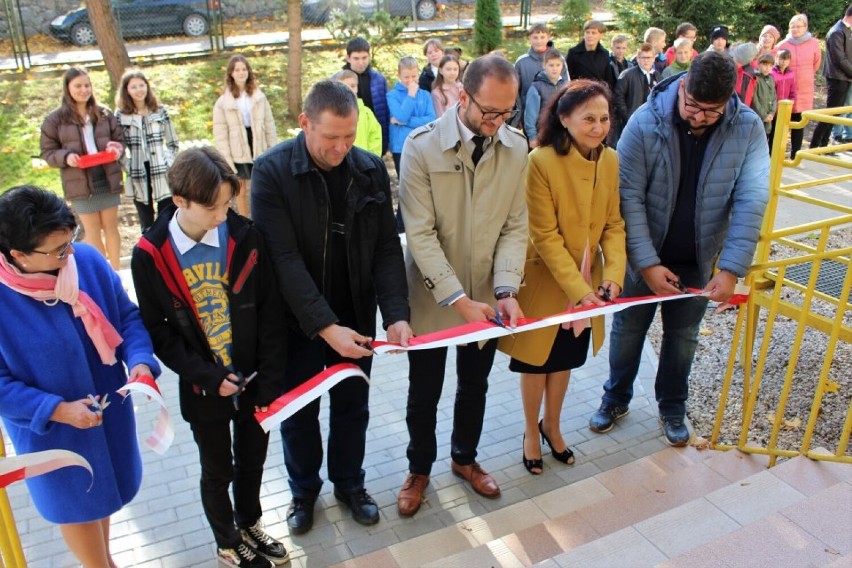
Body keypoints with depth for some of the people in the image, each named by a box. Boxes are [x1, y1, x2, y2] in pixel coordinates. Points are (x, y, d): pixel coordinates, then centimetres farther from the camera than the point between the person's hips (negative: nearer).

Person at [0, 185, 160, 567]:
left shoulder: (88, 260, -16)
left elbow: (127, 316, -5)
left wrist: (140, 360, -22)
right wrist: (56, 410, -25)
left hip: (109, 411, 4)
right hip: (51, 431, -4)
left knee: (104, 490, 27)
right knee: (76, 503, 20)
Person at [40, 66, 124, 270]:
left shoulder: (104, 114, 4)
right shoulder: (55, 119, -4)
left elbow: (120, 140, 13)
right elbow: (47, 152, 0)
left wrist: (117, 148, -10)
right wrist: (66, 157, -20)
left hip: (108, 179, 3)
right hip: (81, 184, -3)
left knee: (111, 227, 12)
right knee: (92, 232, 5)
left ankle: (115, 273, 24)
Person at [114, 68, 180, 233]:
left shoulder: (160, 111, 4)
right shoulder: (120, 115, 0)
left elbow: (173, 143, 8)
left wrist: (169, 162, -1)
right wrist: (127, 167, -7)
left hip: (162, 174, 0)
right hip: (138, 177, 0)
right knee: (147, 224, 11)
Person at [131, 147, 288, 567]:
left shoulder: (244, 237, -13)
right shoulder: (149, 256, -14)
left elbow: (269, 313, -9)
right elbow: (157, 331, -8)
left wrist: (271, 382, -11)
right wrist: (208, 377, -15)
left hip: (253, 381, 1)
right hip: (204, 390, -1)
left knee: (252, 461, 21)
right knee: (218, 472, 18)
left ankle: (250, 525, 49)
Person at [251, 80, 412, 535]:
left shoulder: (371, 169, -6)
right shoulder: (272, 172, -17)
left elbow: (387, 249, -6)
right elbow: (284, 258, -22)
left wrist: (396, 314, -19)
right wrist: (325, 325, -28)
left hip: (355, 318, 3)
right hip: (298, 321, -2)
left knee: (352, 409, 18)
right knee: (298, 413, 16)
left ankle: (349, 483, 43)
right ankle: (304, 490, 41)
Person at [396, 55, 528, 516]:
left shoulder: (516, 147, -6)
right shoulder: (422, 146, -18)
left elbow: (515, 227, -4)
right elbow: (420, 234, -20)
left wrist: (507, 290, -18)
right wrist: (459, 299, -25)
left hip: (487, 297, 4)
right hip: (432, 296, -3)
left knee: (475, 386, 21)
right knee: (424, 393, 13)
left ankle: (465, 458, 47)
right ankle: (419, 469, 39)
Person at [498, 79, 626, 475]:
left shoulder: (610, 160, -5)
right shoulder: (542, 161, -22)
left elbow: (613, 224, -1)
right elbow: (545, 236, -21)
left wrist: (614, 274, -17)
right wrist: (578, 289, -26)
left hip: (587, 283, 5)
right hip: (546, 281, -5)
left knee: (564, 360, 21)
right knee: (536, 361, 14)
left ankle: (552, 425, 44)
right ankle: (532, 432, 37)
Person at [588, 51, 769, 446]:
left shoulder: (748, 129, -14)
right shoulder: (646, 122, -20)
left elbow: (752, 201, -17)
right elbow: (629, 196, -20)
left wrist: (731, 269, -25)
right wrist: (647, 263, -23)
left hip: (699, 261, 2)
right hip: (645, 257, -1)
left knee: (683, 336, 17)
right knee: (628, 329, 15)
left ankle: (672, 408, 40)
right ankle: (616, 398, 39)